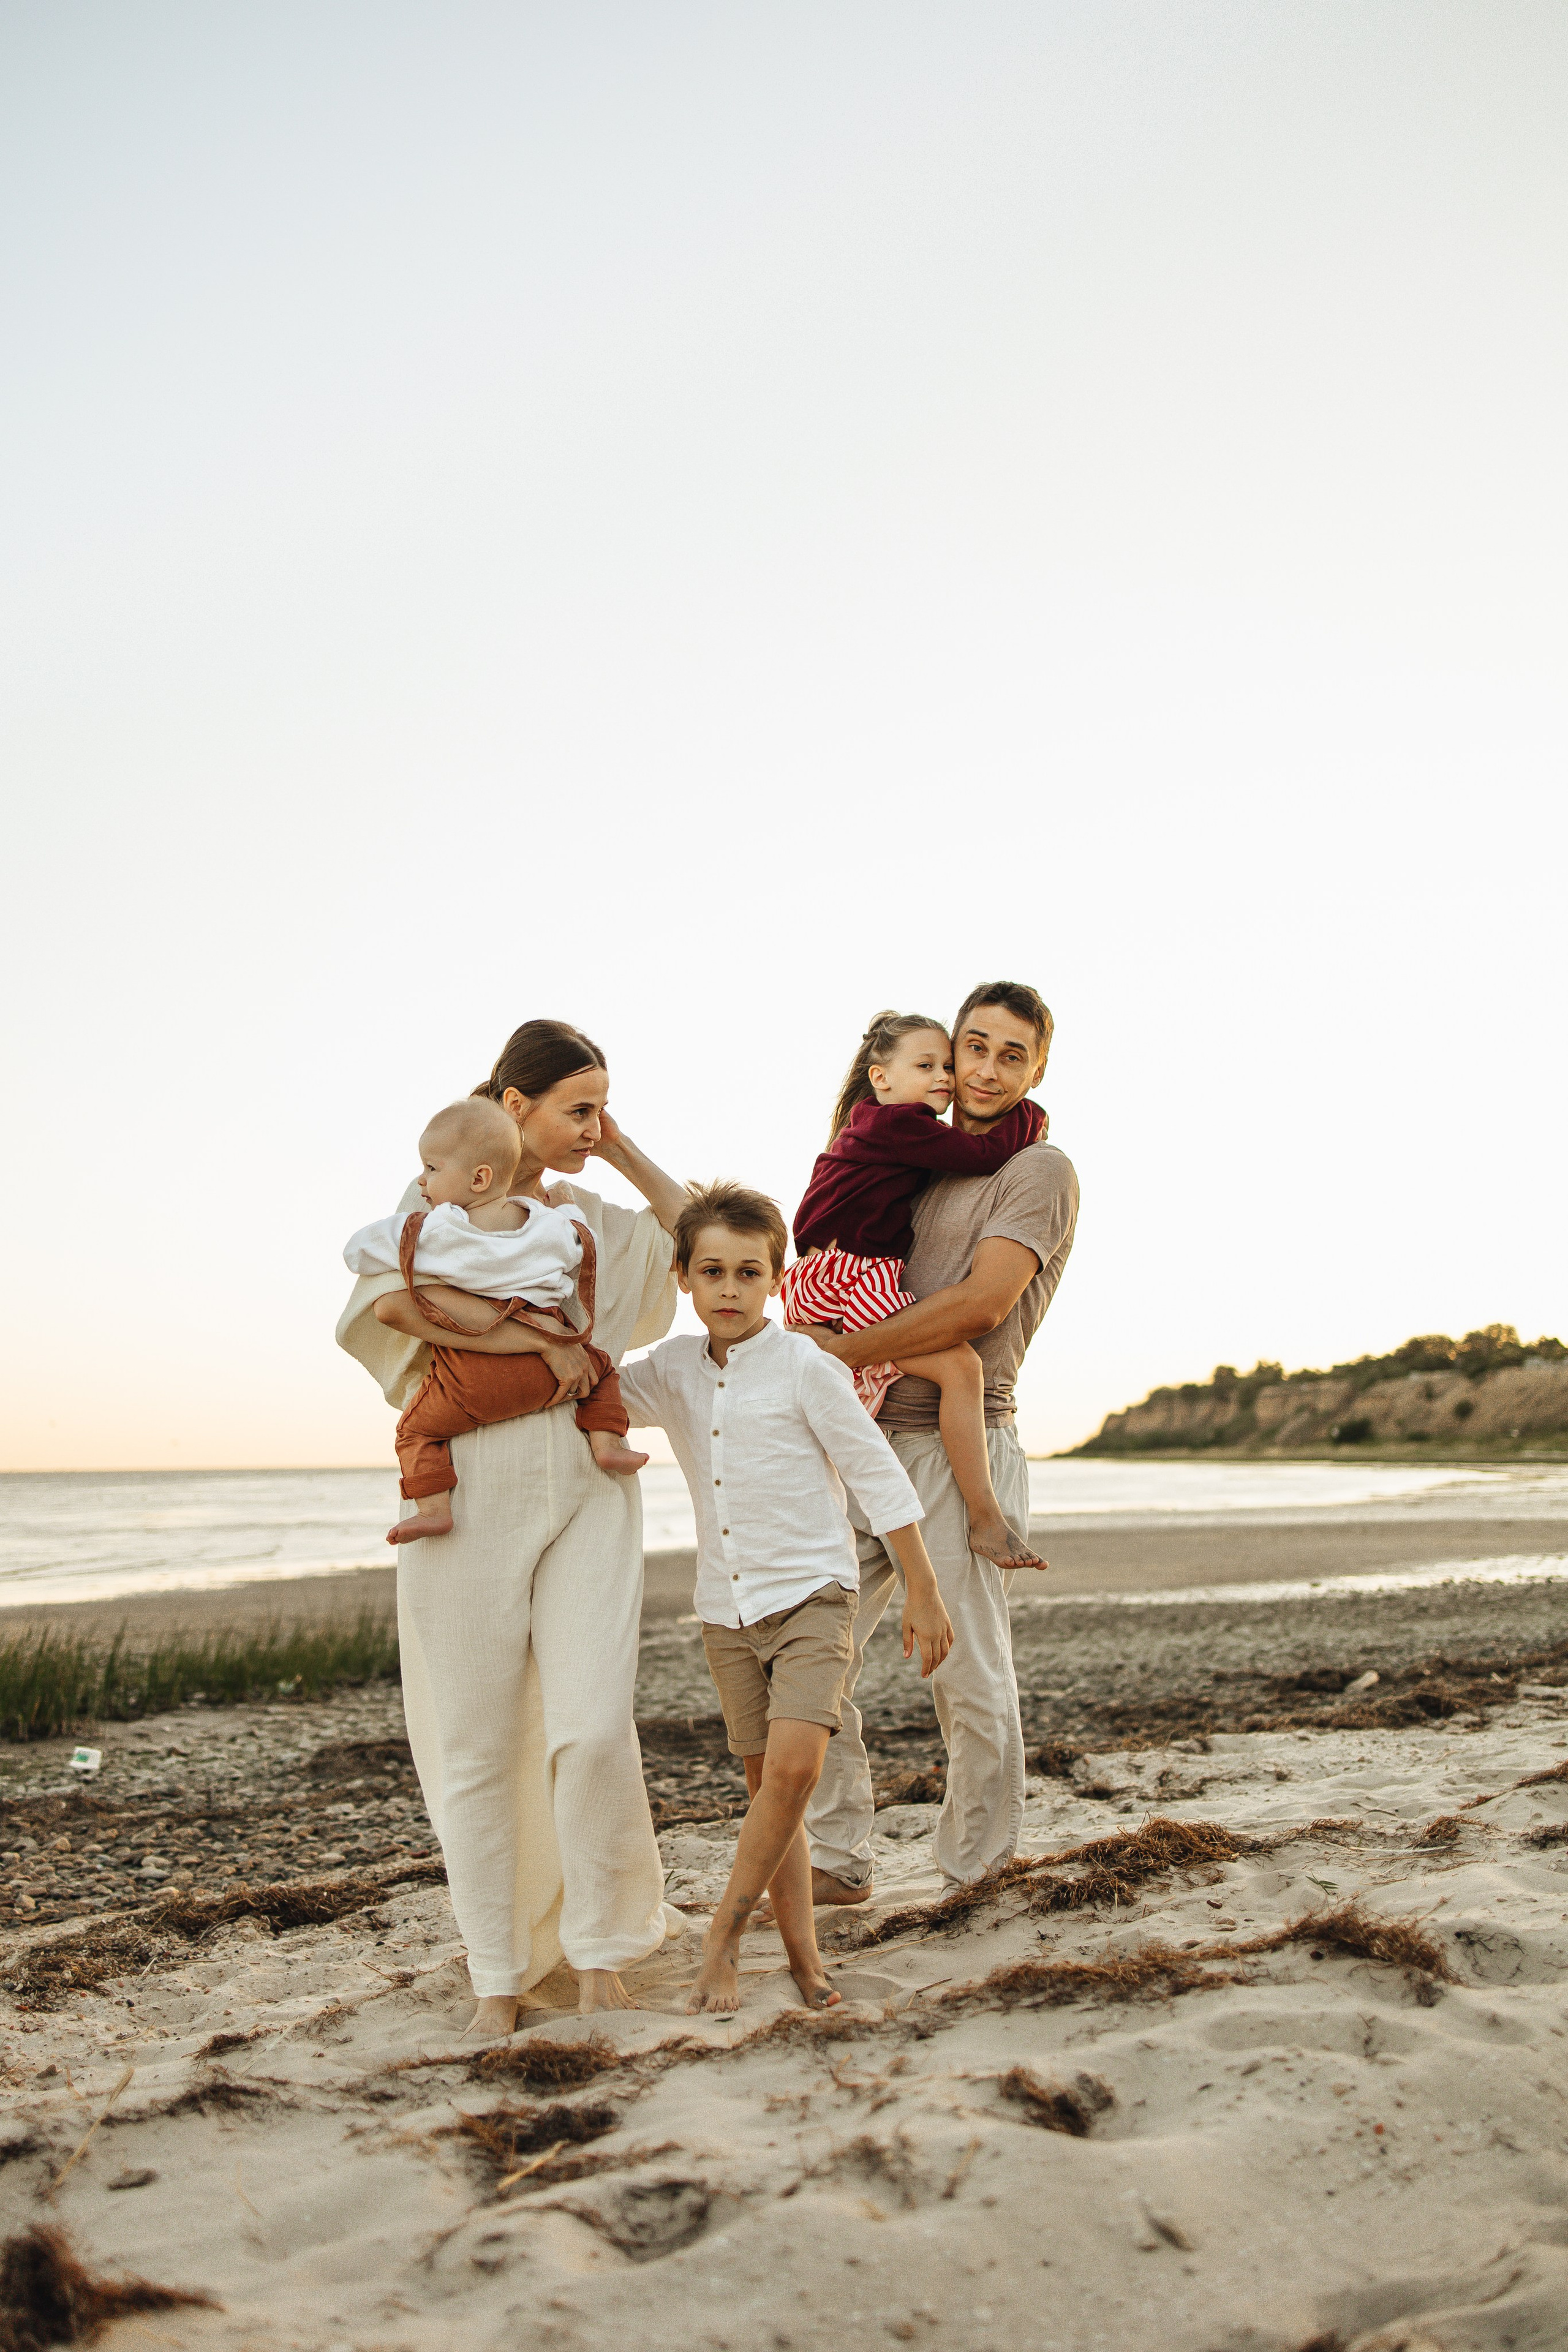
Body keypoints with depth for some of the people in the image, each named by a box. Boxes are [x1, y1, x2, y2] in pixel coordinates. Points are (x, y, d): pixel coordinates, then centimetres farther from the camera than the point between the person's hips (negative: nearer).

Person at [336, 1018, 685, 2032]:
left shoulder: (591, 1219, 17)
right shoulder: (434, 1205, 3)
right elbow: (390, 1300, -15)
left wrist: (627, 1155, 14)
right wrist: (535, 1339, -17)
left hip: (588, 1490, 3)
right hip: (470, 1485, -3)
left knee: (595, 1729, -9)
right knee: (477, 1746, 1)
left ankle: (601, 1948, 10)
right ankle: (499, 1973, 14)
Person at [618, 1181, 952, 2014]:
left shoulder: (805, 1369, -10)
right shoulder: (671, 1372, 4)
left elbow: (878, 1477, -5)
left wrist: (921, 1594, -3)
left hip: (811, 1594, -5)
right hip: (727, 1610, 5)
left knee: (794, 1764, -21)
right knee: (767, 1782, 7)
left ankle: (724, 1935, -7)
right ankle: (801, 1952, 15)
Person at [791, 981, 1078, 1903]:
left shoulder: (1040, 1171, -3)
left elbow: (981, 1304, -16)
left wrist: (841, 1350, -14)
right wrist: (809, 1320, 8)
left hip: (959, 1445, -7)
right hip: (867, 1439, 7)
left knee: (971, 1679, -4)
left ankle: (976, 1880, 11)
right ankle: (837, 1861, 12)